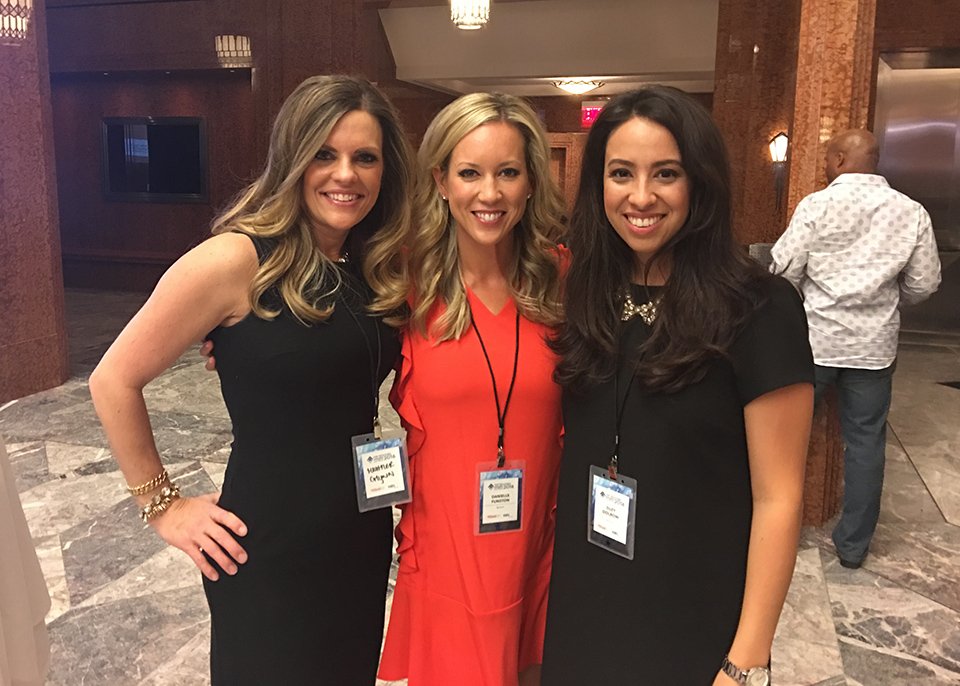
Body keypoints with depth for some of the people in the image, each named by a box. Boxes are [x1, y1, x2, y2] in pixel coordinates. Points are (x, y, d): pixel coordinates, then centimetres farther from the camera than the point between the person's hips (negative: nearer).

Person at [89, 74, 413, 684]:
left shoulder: (380, 267, 0)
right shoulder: (236, 261, -18)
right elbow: (114, 381, -11)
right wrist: (162, 504, -7)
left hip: (363, 536, 6)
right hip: (269, 544, -6)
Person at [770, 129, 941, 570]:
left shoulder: (817, 205, -9)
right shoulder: (912, 213, -1)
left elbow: (784, 269, -10)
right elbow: (924, 284, 3)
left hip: (815, 339, -2)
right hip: (874, 346, 2)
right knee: (865, 442, 11)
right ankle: (853, 545, 20)